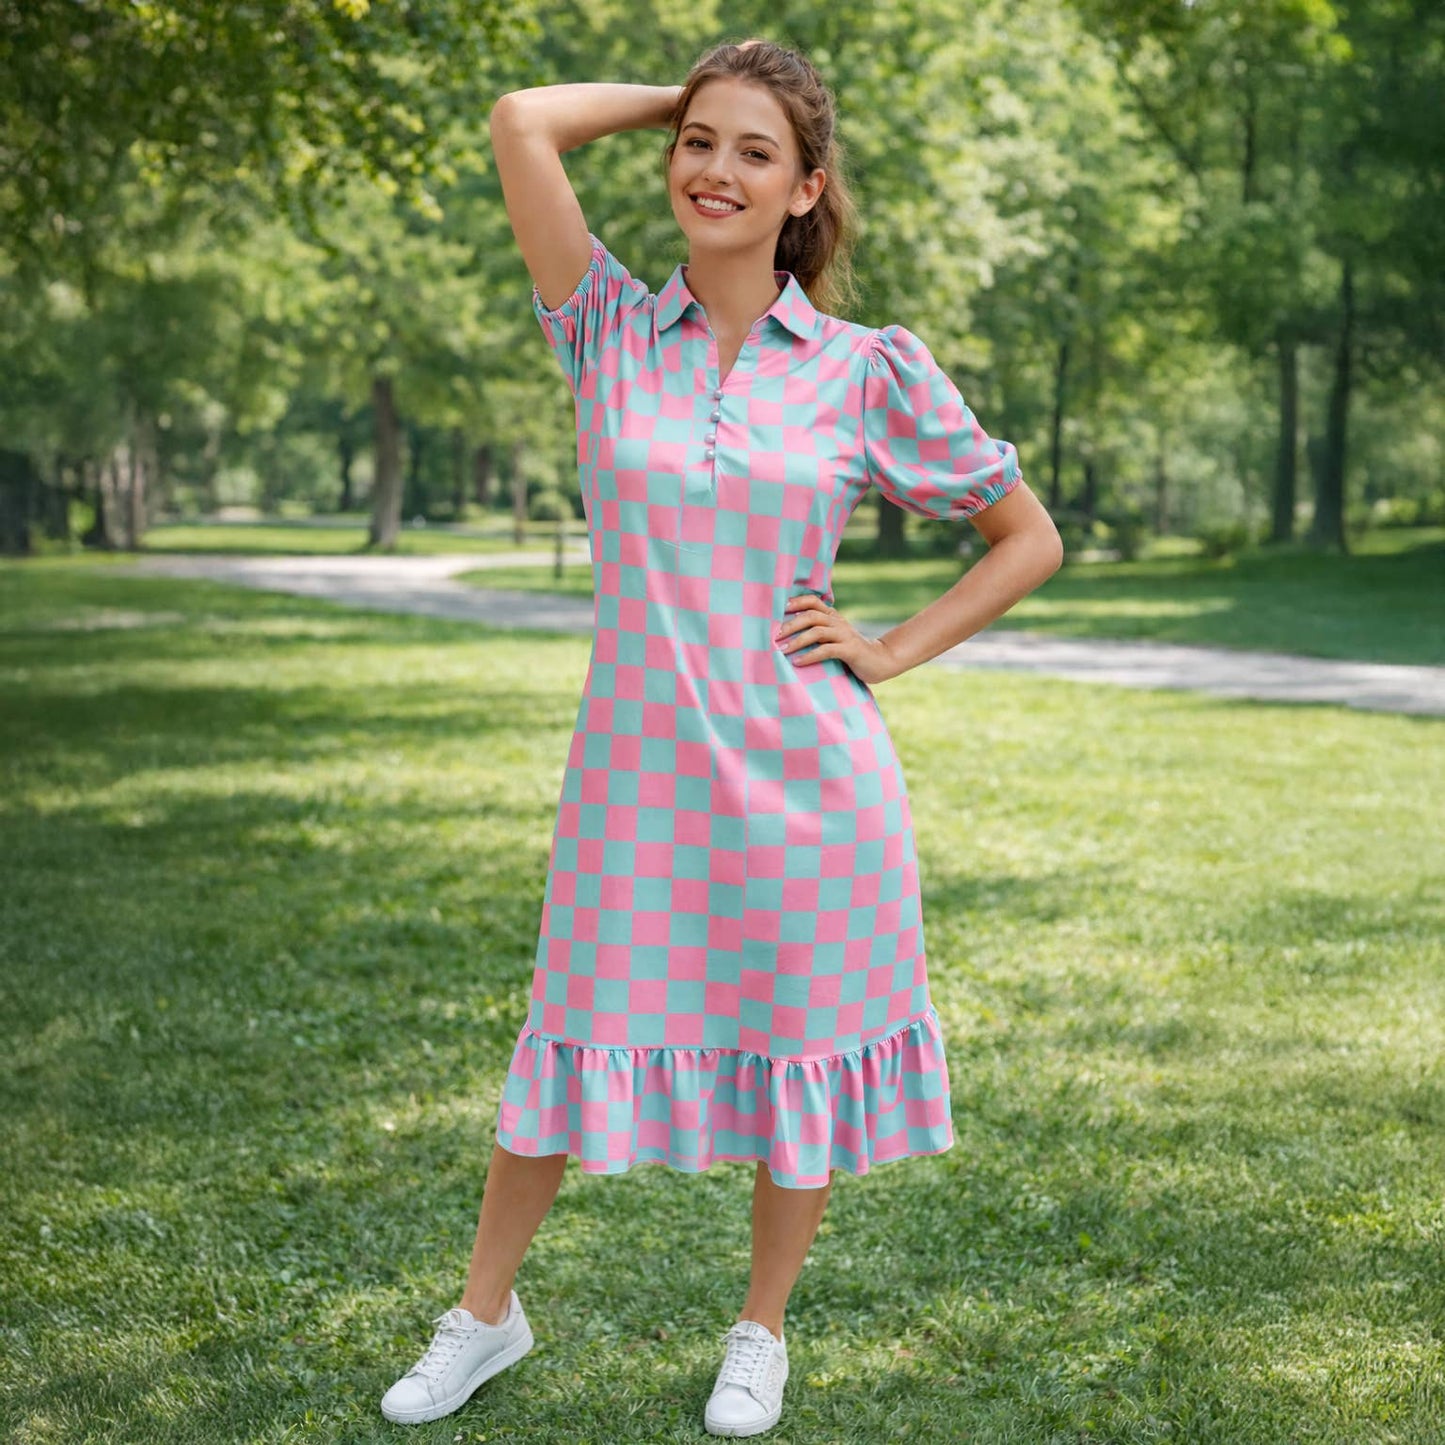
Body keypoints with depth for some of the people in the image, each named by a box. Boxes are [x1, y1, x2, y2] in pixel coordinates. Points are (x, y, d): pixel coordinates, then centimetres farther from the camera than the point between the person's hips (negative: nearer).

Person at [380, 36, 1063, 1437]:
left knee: (803, 1048, 11)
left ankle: (760, 1332, 34)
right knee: (574, 1038, 11)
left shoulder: (872, 370, -1)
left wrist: (890, 649, -1)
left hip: (805, 775, 0)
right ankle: (483, 1315, 33)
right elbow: (524, 121, -9)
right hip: (636, 771, 1)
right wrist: (678, 99, 4)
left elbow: (1029, 539, 7)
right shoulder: (609, 332, 1)